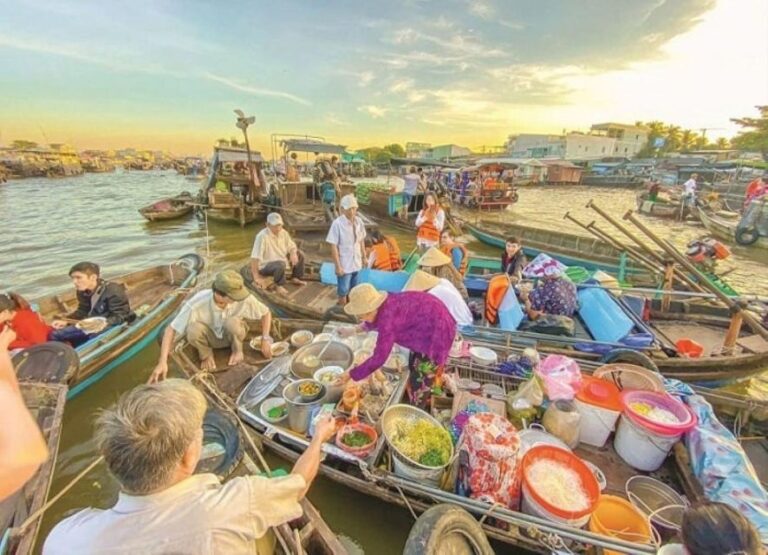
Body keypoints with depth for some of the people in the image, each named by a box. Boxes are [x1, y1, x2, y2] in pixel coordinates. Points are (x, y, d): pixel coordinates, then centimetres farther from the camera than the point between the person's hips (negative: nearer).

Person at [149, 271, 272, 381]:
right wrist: (162, 362, -31)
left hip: (232, 335, 0)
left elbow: (266, 312, -14)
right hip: (209, 336, 0)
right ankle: (206, 354, -2)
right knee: (194, 329, -35)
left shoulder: (244, 298, -32)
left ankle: (237, 350, -3)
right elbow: (170, 330, -26)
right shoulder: (197, 303, -34)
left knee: (233, 322, -37)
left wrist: (265, 338, -22)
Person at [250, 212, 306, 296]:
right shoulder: (262, 236, -27)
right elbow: (255, 257, -30)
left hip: (281, 260, 8)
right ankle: (279, 286, -11)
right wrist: (255, 277, -32)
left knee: (300, 254, 5)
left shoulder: (283, 232, -5)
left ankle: (295, 278, 17)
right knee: (280, 264, -38)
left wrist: (293, 254, -20)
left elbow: (292, 246, 5)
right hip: (265, 265, -8)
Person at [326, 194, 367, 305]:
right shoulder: (337, 223, -18)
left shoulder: (359, 222, -2)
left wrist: (364, 258, 12)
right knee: (343, 292, 8)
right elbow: (334, 246, -16)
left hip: (357, 264, 5)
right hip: (344, 265, -5)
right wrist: (338, 266, -17)